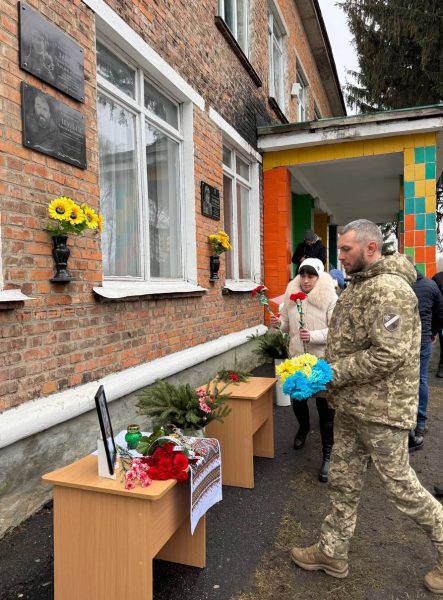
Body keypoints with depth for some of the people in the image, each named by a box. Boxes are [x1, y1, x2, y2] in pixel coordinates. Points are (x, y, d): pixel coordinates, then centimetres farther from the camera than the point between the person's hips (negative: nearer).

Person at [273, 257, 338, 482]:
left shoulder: (330, 298, -12)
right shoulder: (290, 296, 1)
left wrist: (313, 336, -30)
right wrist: (280, 323, -10)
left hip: (322, 360, -4)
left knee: (325, 407, 3)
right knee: (297, 400, 19)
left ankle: (328, 454, 17)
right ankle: (303, 428, 52)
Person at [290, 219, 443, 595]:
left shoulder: (390, 289, -19)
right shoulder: (358, 286, 11)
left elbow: (388, 355, -26)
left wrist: (332, 373, -22)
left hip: (382, 409, -9)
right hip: (351, 406, 9)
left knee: (400, 485, 8)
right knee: (343, 482, 17)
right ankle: (332, 554, 33)